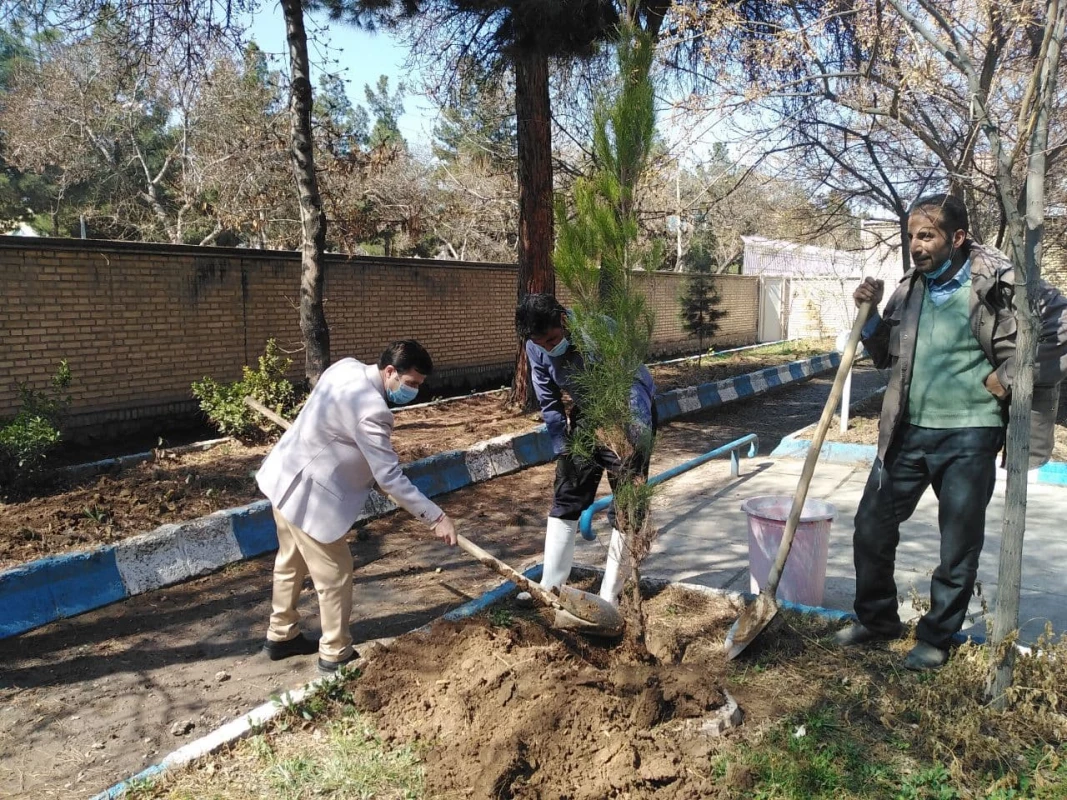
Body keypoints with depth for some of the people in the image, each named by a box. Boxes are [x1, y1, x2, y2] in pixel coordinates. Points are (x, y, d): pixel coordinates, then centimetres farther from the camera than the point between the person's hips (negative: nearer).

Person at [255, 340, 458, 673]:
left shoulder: (347, 366, -1)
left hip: (284, 476, 10)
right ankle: (335, 655, 20)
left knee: (291, 562, 24)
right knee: (334, 574, 5)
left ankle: (281, 636, 41)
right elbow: (390, 478, -26)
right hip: (307, 493, -10)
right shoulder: (370, 409, -29)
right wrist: (436, 517, -21)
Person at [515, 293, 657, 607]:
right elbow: (550, 403, -4)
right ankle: (549, 587, 17)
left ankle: (609, 597, 6)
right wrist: (563, 452, -5)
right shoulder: (536, 349, -16)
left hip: (629, 415, -5)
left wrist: (640, 436, -47)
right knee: (565, 498, 7)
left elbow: (636, 385, -37)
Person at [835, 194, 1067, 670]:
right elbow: (885, 355, 14)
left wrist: (1010, 377, -11)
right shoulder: (911, 287, 7)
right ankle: (876, 619, 30)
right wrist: (871, 314, -2)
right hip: (908, 432, 5)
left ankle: (936, 638, 26)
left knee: (959, 545, 8)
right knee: (872, 527, 10)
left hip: (969, 437, -5)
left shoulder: (999, 283, -10)